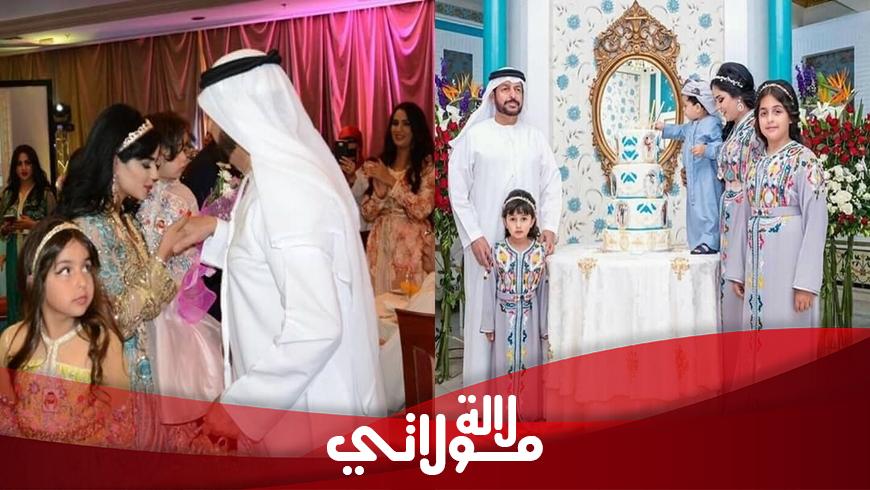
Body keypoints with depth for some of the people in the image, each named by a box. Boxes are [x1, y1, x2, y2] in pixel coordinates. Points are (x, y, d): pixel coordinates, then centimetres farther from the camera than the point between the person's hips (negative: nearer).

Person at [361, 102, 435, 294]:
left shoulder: (428, 165, -3)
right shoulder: (380, 165, 10)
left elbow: (422, 209, -14)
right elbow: (368, 214, 7)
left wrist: (391, 181, -12)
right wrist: (380, 191, -12)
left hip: (412, 247, -4)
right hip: (382, 245, 4)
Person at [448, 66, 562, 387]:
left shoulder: (535, 138, 11)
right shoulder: (473, 136, 1)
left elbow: (552, 186, 11)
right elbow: (458, 190, -2)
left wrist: (549, 226, -2)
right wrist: (473, 236, -9)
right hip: (486, 241, -3)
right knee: (485, 309, -1)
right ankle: (481, 384, 7)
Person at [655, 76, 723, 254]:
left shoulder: (712, 124, -15)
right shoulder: (692, 126, 16)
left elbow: (721, 145, -22)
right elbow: (681, 131, 37)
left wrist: (706, 149, -33)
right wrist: (664, 128, 41)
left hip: (707, 175, -10)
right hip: (694, 176, 10)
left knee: (707, 208, -11)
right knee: (695, 208, 12)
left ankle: (710, 242, -9)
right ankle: (700, 240, 18)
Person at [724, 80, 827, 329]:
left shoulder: (804, 160, -7)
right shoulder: (755, 163, 11)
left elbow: (816, 222, -12)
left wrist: (806, 281, -17)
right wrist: (737, 270, 9)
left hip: (789, 262, -6)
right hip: (757, 266, 6)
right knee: (757, 324, 10)